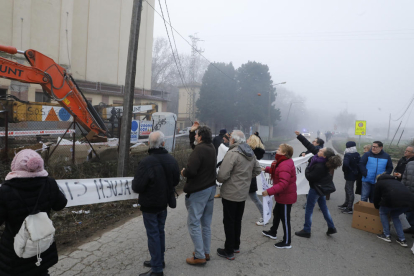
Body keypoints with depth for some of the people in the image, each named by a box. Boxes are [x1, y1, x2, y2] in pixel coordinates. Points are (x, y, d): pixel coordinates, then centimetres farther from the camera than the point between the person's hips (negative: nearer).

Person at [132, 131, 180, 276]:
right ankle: (159, 261, 34)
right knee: (160, 232, 20)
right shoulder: (172, 160, -3)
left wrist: (135, 182, -1)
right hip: (164, 203, 7)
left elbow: (137, 187, -23)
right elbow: (175, 181, 7)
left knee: (153, 235, 4)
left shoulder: (146, 162, -26)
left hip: (150, 205, -6)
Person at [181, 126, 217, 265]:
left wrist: (183, 172, -7)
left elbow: (190, 170, -31)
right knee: (206, 223, 17)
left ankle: (199, 256, 9)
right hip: (210, 188, 9)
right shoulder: (212, 148, 6)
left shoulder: (199, 149, -21)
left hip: (198, 191, -9)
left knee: (193, 223, 2)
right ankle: (206, 252, 28)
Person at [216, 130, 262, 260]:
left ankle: (229, 251, 17)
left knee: (229, 222, 5)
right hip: (243, 193, 8)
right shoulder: (250, 153, 4)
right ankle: (236, 246, 35)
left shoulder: (232, 153, -23)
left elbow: (222, 175, -26)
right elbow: (257, 170, 14)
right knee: (237, 221, 21)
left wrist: (219, 179, -5)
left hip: (230, 194, -8)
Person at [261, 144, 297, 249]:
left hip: (286, 196, -11)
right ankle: (273, 232, 45)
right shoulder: (284, 162, 3)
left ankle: (287, 242, 20)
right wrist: (266, 169, 3)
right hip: (282, 195, 11)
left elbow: (283, 184, -37)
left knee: (285, 218, 4)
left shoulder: (285, 166, -30)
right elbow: (276, 171, 15)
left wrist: (269, 191, -38)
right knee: (276, 213, 25)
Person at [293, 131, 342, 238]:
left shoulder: (320, 167, -34)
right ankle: (331, 228, 32)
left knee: (309, 209, 6)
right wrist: (300, 136, -4)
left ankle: (306, 231, 18)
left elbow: (309, 176, -23)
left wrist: (307, 169, -5)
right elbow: (310, 146, -5)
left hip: (316, 188, -9)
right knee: (324, 207, 21)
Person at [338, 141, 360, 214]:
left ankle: (349, 208, 7)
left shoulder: (348, 155, -21)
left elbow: (345, 164, -36)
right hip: (354, 174, 9)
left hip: (349, 175, -9)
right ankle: (346, 204, 35)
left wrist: (345, 170, -19)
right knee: (347, 189, 21)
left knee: (350, 190, -1)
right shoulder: (357, 154, 6)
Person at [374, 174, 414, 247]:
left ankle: (386, 235, 19)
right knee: (394, 215, 29)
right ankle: (402, 240, 22)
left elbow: (377, 197, 25)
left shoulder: (379, 183, 23)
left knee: (382, 213, 24)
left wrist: (377, 207, 45)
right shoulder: (395, 181, 38)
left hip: (393, 200, -5)